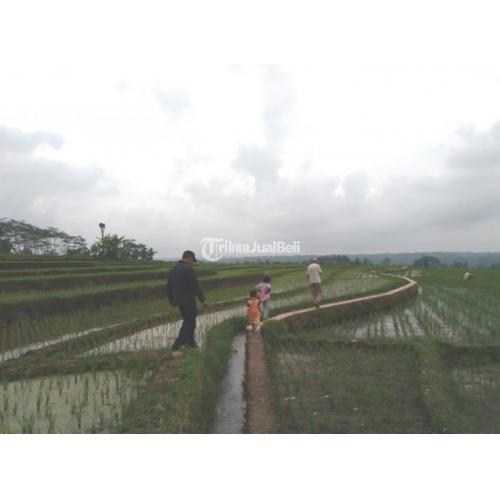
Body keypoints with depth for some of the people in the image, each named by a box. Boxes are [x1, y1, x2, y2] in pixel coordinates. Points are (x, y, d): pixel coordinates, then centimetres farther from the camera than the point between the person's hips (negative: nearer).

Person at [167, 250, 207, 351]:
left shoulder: (173, 269, 8)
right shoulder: (188, 269, -18)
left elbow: (169, 286, 15)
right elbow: (195, 286, -20)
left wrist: (171, 300, 26)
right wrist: (203, 299, -11)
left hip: (178, 300, 8)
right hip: (188, 300, -8)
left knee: (188, 320, 23)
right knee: (189, 323, 3)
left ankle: (190, 341, 32)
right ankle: (176, 346, 1)